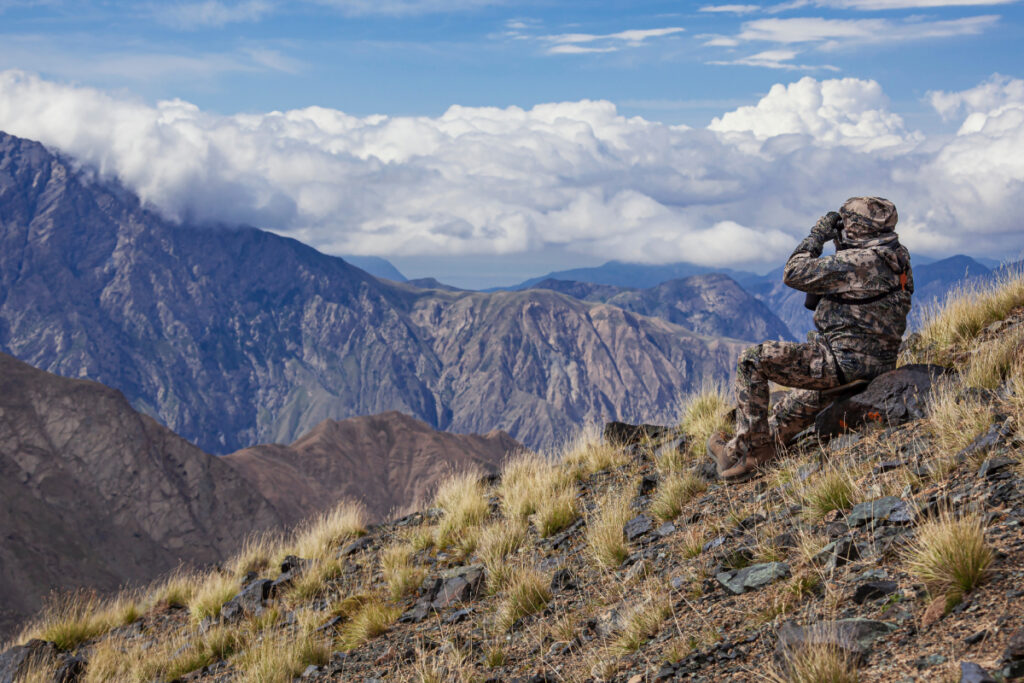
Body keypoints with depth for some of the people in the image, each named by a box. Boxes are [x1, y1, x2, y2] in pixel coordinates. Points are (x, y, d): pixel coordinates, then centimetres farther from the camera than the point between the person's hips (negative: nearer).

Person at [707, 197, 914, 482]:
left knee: (752, 361, -6)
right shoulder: (898, 259, 9)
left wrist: (817, 234, -1)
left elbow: (794, 273, -14)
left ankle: (744, 454, -2)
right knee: (797, 406, 33)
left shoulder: (858, 262, -19)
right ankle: (753, 456, 46)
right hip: (877, 368, 10)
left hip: (844, 362, -10)